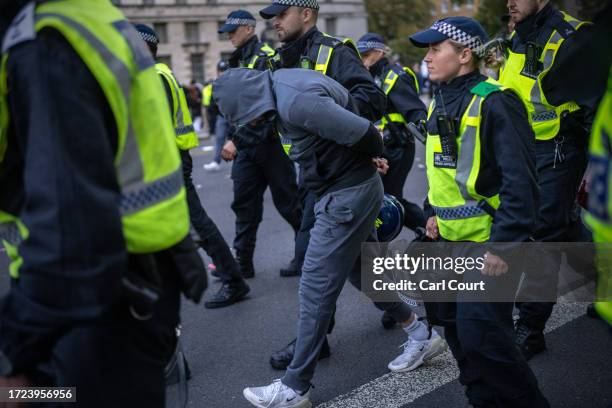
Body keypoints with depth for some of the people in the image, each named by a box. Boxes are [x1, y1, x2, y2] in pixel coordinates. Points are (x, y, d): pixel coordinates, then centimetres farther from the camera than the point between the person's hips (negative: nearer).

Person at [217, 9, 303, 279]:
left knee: (287, 202, 2)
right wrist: (234, 138, 12)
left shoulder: (265, 57, -12)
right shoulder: (238, 60, 14)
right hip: (246, 145, 8)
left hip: (270, 142, -8)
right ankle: (243, 261, 13)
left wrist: (235, 140, -25)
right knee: (244, 203, 6)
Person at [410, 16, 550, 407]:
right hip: (452, 237, 9)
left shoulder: (494, 102, -17)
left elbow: (520, 182, -20)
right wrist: (435, 212, 15)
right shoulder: (441, 102, 10)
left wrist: (504, 245, -23)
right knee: (450, 317, 15)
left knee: (480, 331, -11)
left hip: (491, 240, -9)